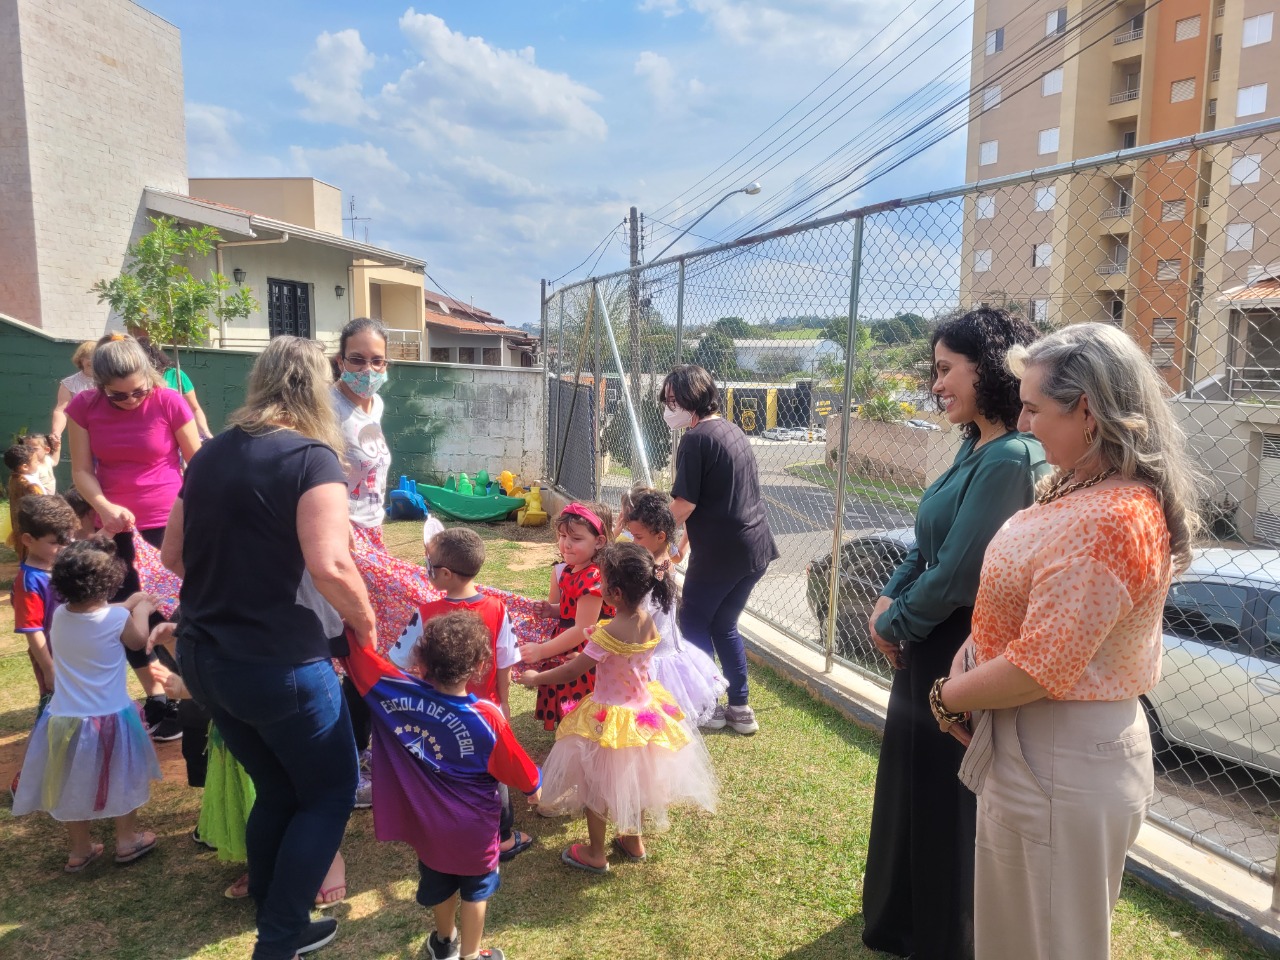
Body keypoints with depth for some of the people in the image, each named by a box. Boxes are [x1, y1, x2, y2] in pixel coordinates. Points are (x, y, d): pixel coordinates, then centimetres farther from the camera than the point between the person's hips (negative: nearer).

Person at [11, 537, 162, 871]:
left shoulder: (60, 616, -7)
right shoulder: (117, 618, -20)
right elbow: (139, 640, 2)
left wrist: (127, 605, 21)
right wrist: (140, 610, 17)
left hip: (65, 718, 4)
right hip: (109, 717, -4)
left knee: (74, 785, 19)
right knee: (120, 781, 16)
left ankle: (80, 850, 34)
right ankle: (127, 840, 30)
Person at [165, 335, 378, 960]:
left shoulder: (211, 455, 6)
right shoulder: (311, 458, -16)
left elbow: (172, 554, 13)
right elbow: (329, 565, -26)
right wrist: (366, 624, -11)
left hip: (203, 656, 7)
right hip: (280, 667, -7)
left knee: (276, 790, 24)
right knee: (331, 792, 14)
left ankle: (266, 907, 37)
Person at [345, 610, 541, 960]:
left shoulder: (393, 691, -25)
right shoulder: (487, 717, -28)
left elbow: (353, 649, -16)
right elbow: (517, 769, -12)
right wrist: (532, 788, 7)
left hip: (426, 821, 4)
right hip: (471, 826, -4)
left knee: (438, 879, 29)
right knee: (475, 887, 22)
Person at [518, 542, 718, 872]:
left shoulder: (609, 633, -31)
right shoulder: (648, 623, -11)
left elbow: (572, 670, -20)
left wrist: (535, 678, -5)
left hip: (609, 721, -6)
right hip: (642, 711, 6)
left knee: (596, 786, 16)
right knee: (634, 779, 26)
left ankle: (595, 854, 32)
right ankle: (634, 841, 44)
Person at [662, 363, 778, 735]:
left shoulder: (696, 439, -15)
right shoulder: (731, 429, 13)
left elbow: (684, 505, -16)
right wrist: (683, 541, 21)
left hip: (721, 552, -8)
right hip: (756, 548, 8)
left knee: (694, 622, 11)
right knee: (724, 624, 20)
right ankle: (740, 709, 25)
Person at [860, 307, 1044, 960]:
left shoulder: (1010, 458, -24)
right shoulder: (974, 447, 6)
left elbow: (959, 575, -25)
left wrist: (894, 625, -10)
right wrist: (889, 600, -2)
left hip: (960, 656, -10)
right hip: (927, 647, 10)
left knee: (948, 798, 9)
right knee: (911, 781, 24)